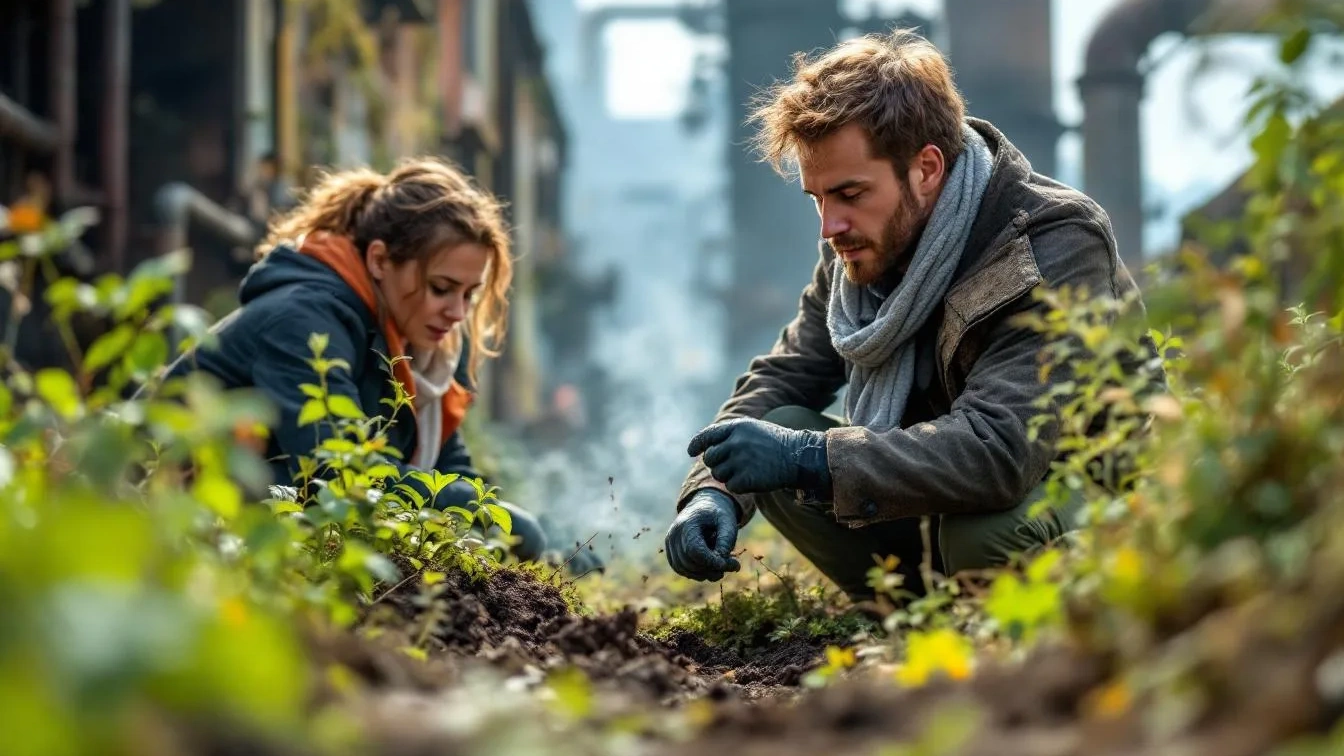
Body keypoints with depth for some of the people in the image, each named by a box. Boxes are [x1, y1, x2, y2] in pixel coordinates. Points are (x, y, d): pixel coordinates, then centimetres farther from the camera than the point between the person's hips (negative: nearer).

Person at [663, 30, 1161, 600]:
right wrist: (716, 490, -21)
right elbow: (779, 379, 0)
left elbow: (1000, 451, -39)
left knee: (982, 528, -38)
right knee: (783, 429, -12)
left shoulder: (1057, 247, -27)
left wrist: (808, 458, -42)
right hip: (953, 500, 7)